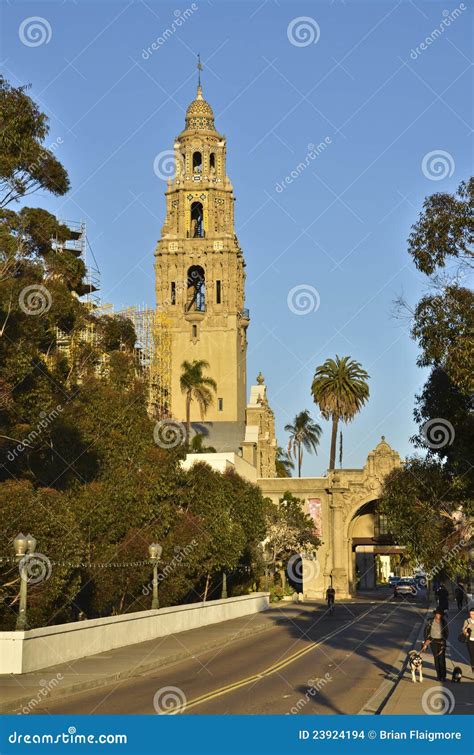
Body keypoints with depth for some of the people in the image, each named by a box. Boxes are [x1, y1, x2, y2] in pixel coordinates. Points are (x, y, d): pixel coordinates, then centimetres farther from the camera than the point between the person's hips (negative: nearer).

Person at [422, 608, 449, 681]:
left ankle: (443, 676, 0)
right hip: (433, 641, 0)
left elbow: (447, 632, 8)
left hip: (442, 642, 0)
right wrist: (426, 640, -2)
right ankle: (438, 675, 9)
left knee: (442, 658, -6)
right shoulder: (430, 621, -3)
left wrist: (444, 639, -2)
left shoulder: (444, 622, -2)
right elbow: (426, 631, 3)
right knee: (436, 658, 2)